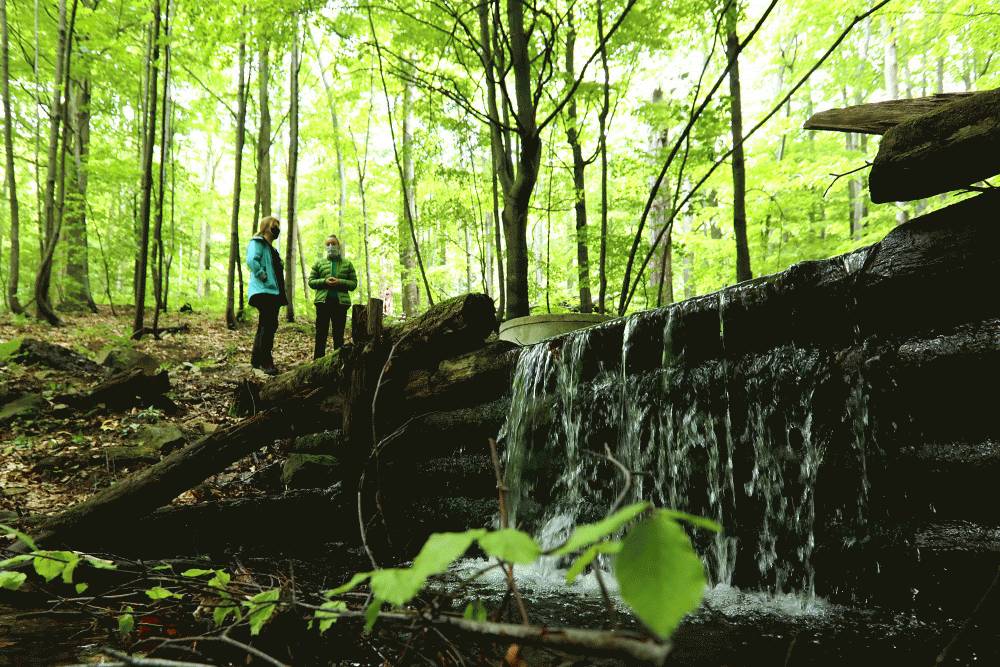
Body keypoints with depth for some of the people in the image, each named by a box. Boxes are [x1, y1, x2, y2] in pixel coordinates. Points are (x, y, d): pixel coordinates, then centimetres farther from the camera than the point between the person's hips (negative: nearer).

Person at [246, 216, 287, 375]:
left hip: (273, 293, 10)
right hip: (263, 292, -10)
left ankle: (256, 360, 22)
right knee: (269, 325, -16)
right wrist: (262, 276, -20)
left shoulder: (270, 247, 25)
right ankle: (266, 362, -16)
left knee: (265, 326, 13)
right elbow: (251, 261, -24)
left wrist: (281, 293, 19)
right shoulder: (257, 243, -5)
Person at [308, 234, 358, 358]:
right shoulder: (319, 263, 13)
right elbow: (311, 281, 9)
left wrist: (340, 282, -12)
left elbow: (354, 283, 6)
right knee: (321, 335, 1)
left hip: (341, 302, 0)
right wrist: (324, 281, -10)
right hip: (323, 301, 0)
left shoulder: (347, 264, 11)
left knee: (339, 336, 5)